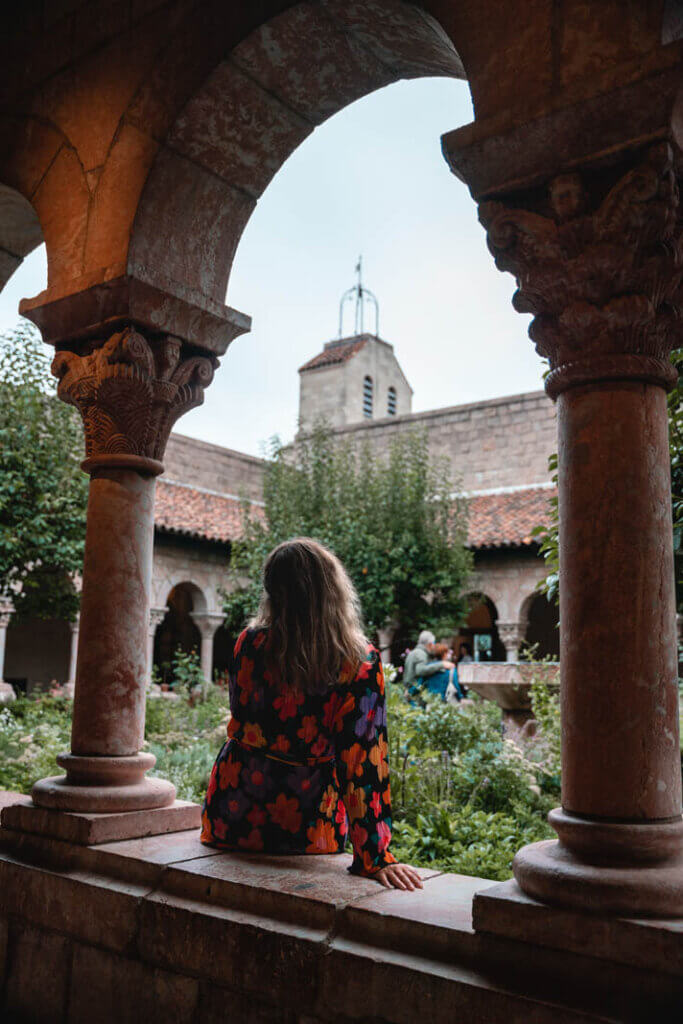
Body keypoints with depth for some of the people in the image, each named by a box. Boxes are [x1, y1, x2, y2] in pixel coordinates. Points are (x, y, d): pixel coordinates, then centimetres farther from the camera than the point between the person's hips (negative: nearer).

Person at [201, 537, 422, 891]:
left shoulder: (249, 643, -12)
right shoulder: (360, 665, -19)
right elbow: (363, 762, -20)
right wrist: (374, 858, -17)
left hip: (230, 823, 2)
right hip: (304, 832, -1)